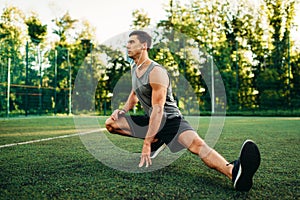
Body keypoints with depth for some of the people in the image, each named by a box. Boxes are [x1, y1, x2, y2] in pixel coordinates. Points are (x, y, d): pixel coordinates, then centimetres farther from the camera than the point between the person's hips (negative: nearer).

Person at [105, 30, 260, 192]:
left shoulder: (156, 72, -21)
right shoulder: (134, 69, 7)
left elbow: (158, 109, -26)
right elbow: (134, 94, 24)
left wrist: (146, 144, -30)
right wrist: (123, 110, 1)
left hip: (170, 120, -8)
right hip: (149, 120, 8)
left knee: (196, 143, -36)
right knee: (110, 123, -3)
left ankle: (233, 172, -61)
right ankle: (156, 141, 3)